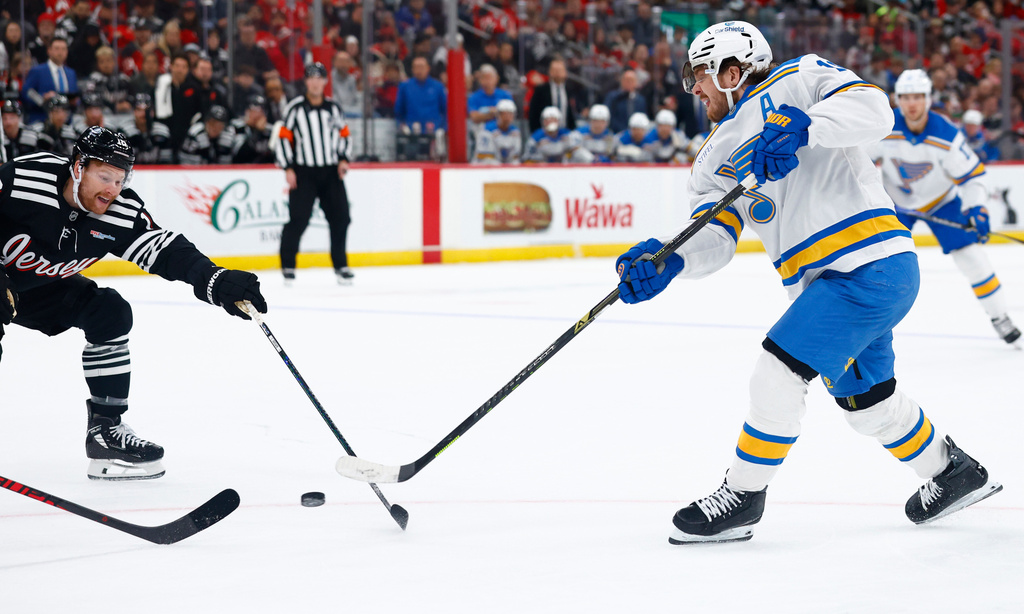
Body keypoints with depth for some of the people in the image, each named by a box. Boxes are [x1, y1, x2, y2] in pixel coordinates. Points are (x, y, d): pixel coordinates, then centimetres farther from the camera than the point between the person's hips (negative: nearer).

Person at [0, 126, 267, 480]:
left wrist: (216, 282, -34)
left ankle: (105, 429, -2)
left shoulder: (121, 213, -16)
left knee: (111, 313, -8)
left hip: (41, 287, 6)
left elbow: (164, 249, -18)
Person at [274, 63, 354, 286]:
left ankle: (340, 265, 13)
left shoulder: (333, 108, 10)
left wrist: (343, 159, 2)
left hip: (331, 172, 4)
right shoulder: (295, 107, -2)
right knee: (298, 219, -11)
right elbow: (284, 137, -2)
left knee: (340, 217, 1)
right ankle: (288, 265, 0)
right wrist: (288, 168, -8)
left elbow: (344, 135, 17)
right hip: (303, 173, -4)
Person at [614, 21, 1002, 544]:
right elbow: (715, 238, 0)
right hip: (825, 285, 9)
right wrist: (667, 262, -20)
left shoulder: (799, 81, -4)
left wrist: (804, 127, -34)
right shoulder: (716, 157, 15)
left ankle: (742, 497, -3)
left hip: (873, 267, -9)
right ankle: (952, 472, 40)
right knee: (863, 397, 20)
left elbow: (873, 109, -19)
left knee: (779, 371, -15)